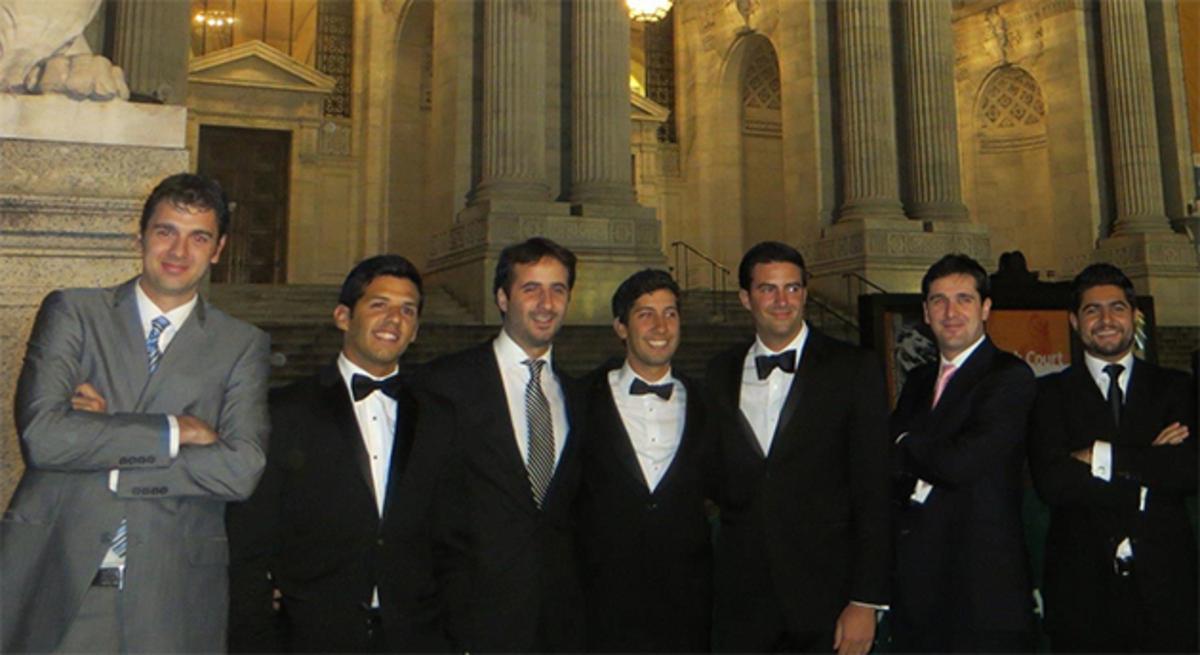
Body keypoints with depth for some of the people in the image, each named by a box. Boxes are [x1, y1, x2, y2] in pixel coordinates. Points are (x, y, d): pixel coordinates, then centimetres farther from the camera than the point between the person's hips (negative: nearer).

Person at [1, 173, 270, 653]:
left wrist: (106, 457, -12)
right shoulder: (72, 312, 3)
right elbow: (41, 436, -11)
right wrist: (173, 430, -13)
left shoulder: (243, 346, 1)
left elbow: (242, 469, -11)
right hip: (53, 583, 0)